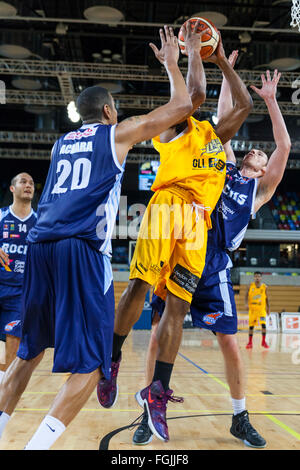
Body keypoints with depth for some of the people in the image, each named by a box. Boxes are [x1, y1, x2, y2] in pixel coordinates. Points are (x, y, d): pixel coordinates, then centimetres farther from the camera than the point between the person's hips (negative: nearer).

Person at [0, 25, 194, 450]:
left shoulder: (61, 143, 25)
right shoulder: (119, 133, 11)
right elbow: (182, 106, 16)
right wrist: (171, 63, 31)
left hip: (40, 244, 6)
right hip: (82, 248, -6)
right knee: (90, 363, -2)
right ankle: (38, 444, -14)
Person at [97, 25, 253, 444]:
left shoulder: (216, 135, 28)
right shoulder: (176, 127, 12)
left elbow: (245, 104, 29)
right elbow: (194, 91, -2)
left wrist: (222, 61, 32)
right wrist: (193, 50, 14)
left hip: (199, 221, 5)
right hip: (168, 205, -4)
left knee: (178, 304, -3)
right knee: (139, 285, -14)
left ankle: (157, 392, 0)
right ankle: (110, 362, 7)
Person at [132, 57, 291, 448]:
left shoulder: (261, 190, 15)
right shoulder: (226, 165, 18)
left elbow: (285, 146, 7)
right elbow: (223, 117, 19)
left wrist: (270, 100, 8)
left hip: (213, 268, 0)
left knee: (230, 345, 2)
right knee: (160, 334, -2)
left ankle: (240, 419, 23)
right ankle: (150, 414, 14)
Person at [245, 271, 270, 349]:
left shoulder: (264, 287, -1)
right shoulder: (250, 286, -2)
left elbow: (266, 298, 7)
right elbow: (247, 295, -5)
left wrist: (268, 308, 7)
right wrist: (247, 303, -21)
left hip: (261, 308, -1)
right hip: (252, 308, 1)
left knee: (263, 324, -14)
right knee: (251, 325, 5)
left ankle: (263, 341, 1)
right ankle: (250, 342, 17)